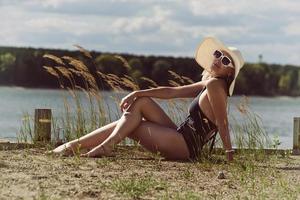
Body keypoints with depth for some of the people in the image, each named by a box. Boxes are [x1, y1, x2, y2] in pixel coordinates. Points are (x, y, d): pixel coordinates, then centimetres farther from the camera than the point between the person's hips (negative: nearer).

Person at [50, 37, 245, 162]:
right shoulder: (206, 84, 15)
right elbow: (171, 92, 13)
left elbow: (223, 122, -19)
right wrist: (137, 93, 3)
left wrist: (230, 154, -24)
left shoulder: (214, 85, -12)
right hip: (181, 139, 9)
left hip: (185, 146, -9)